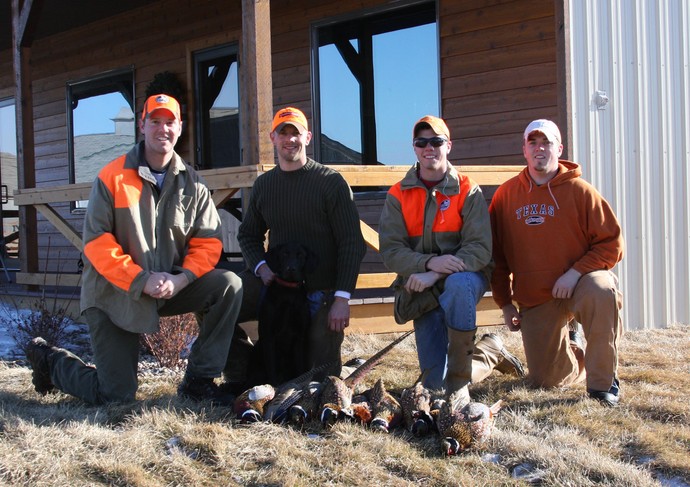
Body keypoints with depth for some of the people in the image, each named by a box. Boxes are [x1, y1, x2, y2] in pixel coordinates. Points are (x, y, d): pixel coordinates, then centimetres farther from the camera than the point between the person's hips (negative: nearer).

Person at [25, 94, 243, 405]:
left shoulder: (191, 184, 2)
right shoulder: (113, 177, -9)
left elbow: (208, 242, -2)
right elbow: (96, 242, -14)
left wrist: (181, 279, -20)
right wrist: (142, 280, -23)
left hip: (171, 285, 4)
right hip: (115, 294, -4)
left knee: (229, 286, -20)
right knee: (115, 396, -6)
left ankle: (198, 380, -7)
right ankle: (50, 360, 26)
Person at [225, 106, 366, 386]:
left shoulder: (330, 181, -6)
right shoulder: (263, 184, 9)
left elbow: (352, 243, -9)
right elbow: (248, 235, 19)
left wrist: (342, 298, -18)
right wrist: (260, 266, -4)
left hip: (322, 290, -3)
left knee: (322, 372, -4)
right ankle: (240, 380, -2)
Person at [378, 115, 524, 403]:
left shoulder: (468, 191, -2)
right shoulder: (398, 196, 3)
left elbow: (480, 248, -13)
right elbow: (390, 252, -8)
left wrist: (437, 274, -26)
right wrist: (429, 263, -26)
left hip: (466, 277, -2)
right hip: (422, 292, 2)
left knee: (458, 284, -41)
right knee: (435, 384, -6)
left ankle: (459, 381, -28)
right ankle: (491, 352, 25)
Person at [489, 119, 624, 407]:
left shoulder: (579, 190, -6)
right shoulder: (506, 195, 3)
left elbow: (612, 243, -9)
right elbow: (497, 254, 9)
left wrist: (576, 272, -22)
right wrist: (505, 303, 5)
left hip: (579, 283, -3)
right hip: (534, 301, 3)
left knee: (602, 291, -40)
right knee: (545, 381, 0)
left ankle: (602, 383, -22)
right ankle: (571, 348, 38)